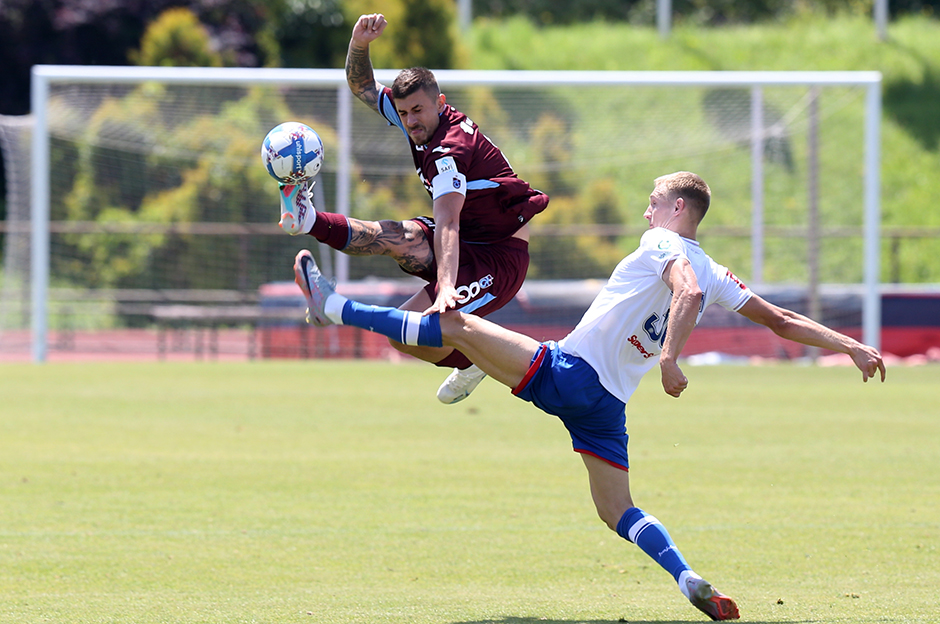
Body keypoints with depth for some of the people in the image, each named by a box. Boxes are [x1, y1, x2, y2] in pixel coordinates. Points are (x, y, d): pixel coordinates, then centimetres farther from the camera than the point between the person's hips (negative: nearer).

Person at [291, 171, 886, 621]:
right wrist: (851, 345, 27)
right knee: (619, 511, 11)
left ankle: (332, 306, -7)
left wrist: (669, 357, -36)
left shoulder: (664, 245, -5)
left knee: (457, 325, -4)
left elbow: (687, 292, -26)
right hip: (609, 402, 7)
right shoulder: (717, 274, 17)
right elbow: (782, 319, 18)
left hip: (568, 371, -7)